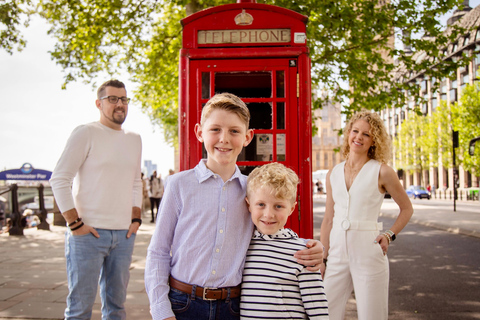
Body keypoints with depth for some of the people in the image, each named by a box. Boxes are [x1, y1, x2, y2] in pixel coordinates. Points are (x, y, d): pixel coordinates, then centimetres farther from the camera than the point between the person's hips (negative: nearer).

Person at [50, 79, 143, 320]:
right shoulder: (86, 134, -5)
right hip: (88, 233, -5)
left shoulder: (134, 140, 14)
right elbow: (59, 180, -9)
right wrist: (75, 224, -13)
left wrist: (136, 219, 8)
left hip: (123, 234, 6)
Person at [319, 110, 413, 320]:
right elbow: (328, 220, 12)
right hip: (337, 253, 4)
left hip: (368, 253, -3)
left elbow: (406, 208, 8)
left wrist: (390, 235, -6)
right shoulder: (333, 174, 10)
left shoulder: (381, 171, -2)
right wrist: (322, 259, 10)